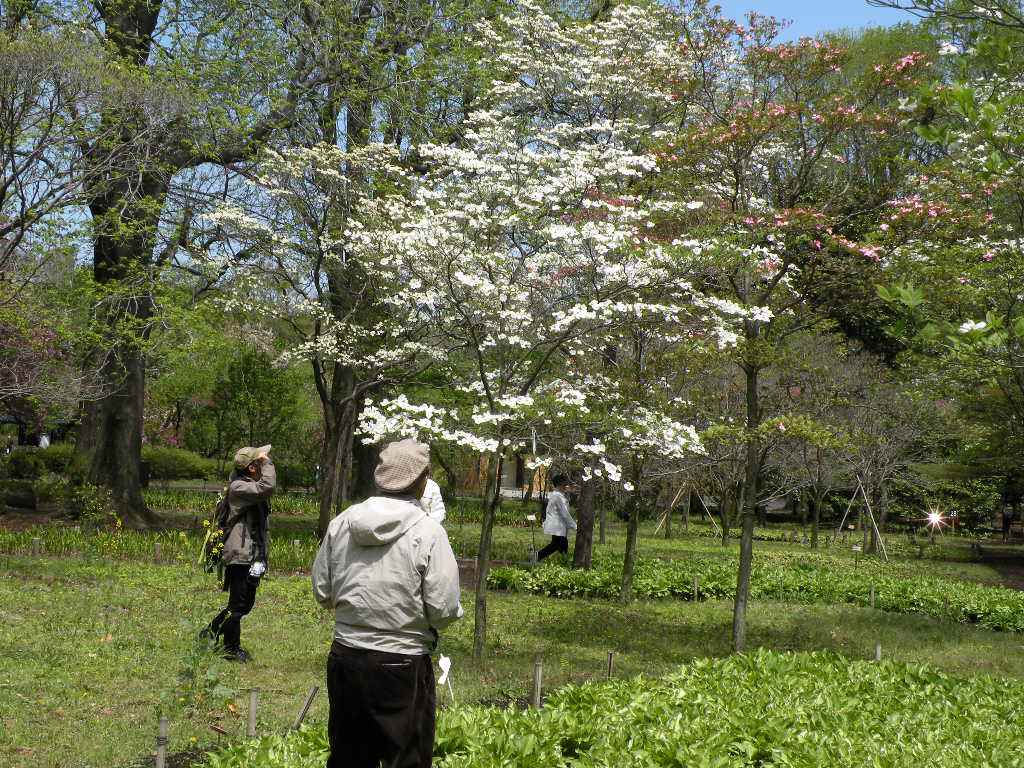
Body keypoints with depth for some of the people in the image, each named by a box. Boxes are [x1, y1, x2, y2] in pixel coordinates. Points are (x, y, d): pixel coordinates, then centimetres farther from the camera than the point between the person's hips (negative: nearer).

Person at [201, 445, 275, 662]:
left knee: (245, 604, 18)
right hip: (240, 555, -10)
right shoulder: (238, 487, -15)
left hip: (253, 556, 10)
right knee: (238, 605, -1)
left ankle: (211, 632, 31)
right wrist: (266, 461, -19)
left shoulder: (251, 485, 16)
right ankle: (232, 649, 10)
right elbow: (267, 486, -30)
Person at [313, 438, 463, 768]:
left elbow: (322, 593, 6)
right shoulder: (427, 531, -14)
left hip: (345, 658, 5)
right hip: (403, 666, -5)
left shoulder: (341, 523, -1)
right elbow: (444, 611, -15)